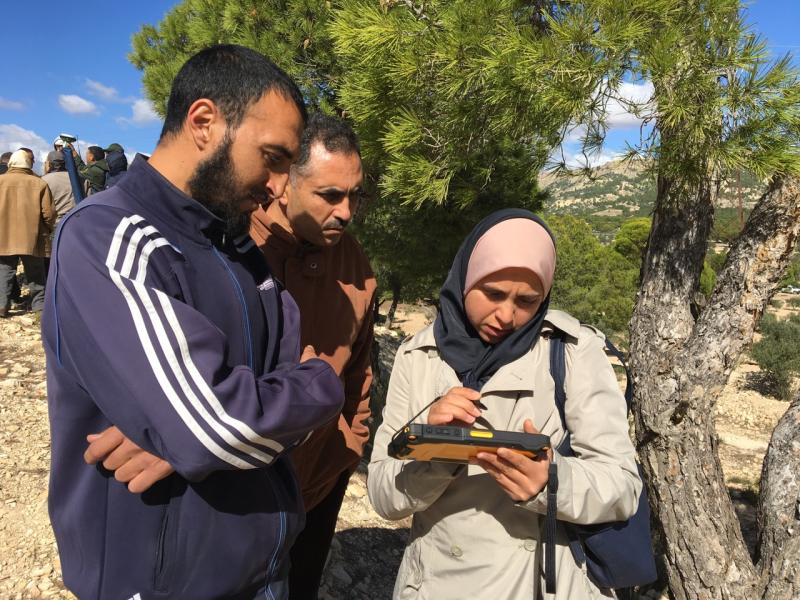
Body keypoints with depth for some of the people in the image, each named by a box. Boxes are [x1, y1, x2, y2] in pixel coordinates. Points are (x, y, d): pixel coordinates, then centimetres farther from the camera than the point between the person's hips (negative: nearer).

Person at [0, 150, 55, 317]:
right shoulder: (39, 183, -3)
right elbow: (48, 213, -5)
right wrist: (47, 230, 13)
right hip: (32, 238, -1)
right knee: (36, 274, 9)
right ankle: (40, 305, 11)